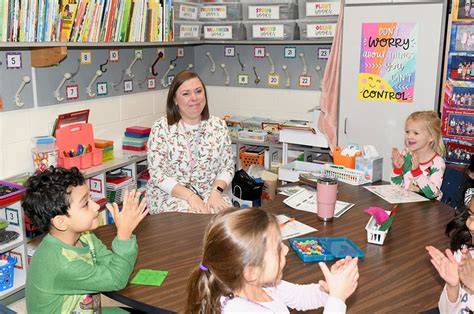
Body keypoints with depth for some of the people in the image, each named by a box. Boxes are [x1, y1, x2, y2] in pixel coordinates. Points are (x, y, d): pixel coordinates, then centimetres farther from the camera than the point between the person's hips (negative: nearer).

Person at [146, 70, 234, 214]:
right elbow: (157, 172, -10)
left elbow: (227, 168, 5)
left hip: (209, 195, 3)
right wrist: (190, 196, -21)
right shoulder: (161, 128, -6)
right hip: (169, 195, -3)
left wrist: (216, 191, -15)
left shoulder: (218, 125, 3)